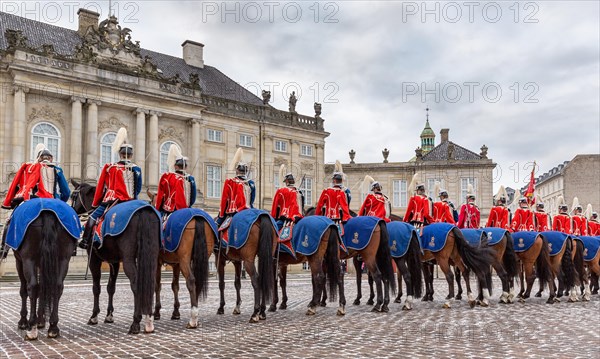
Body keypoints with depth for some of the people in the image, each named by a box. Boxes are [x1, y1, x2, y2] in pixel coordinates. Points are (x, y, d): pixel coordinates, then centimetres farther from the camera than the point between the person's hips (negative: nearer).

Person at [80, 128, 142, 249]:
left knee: (92, 218, 6)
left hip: (113, 201, -2)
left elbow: (101, 188, 9)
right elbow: (138, 189, 12)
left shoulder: (109, 167, 2)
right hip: (131, 203, 2)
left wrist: (95, 204, 21)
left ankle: (85, 241, -7)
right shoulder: (136, 169, 2)